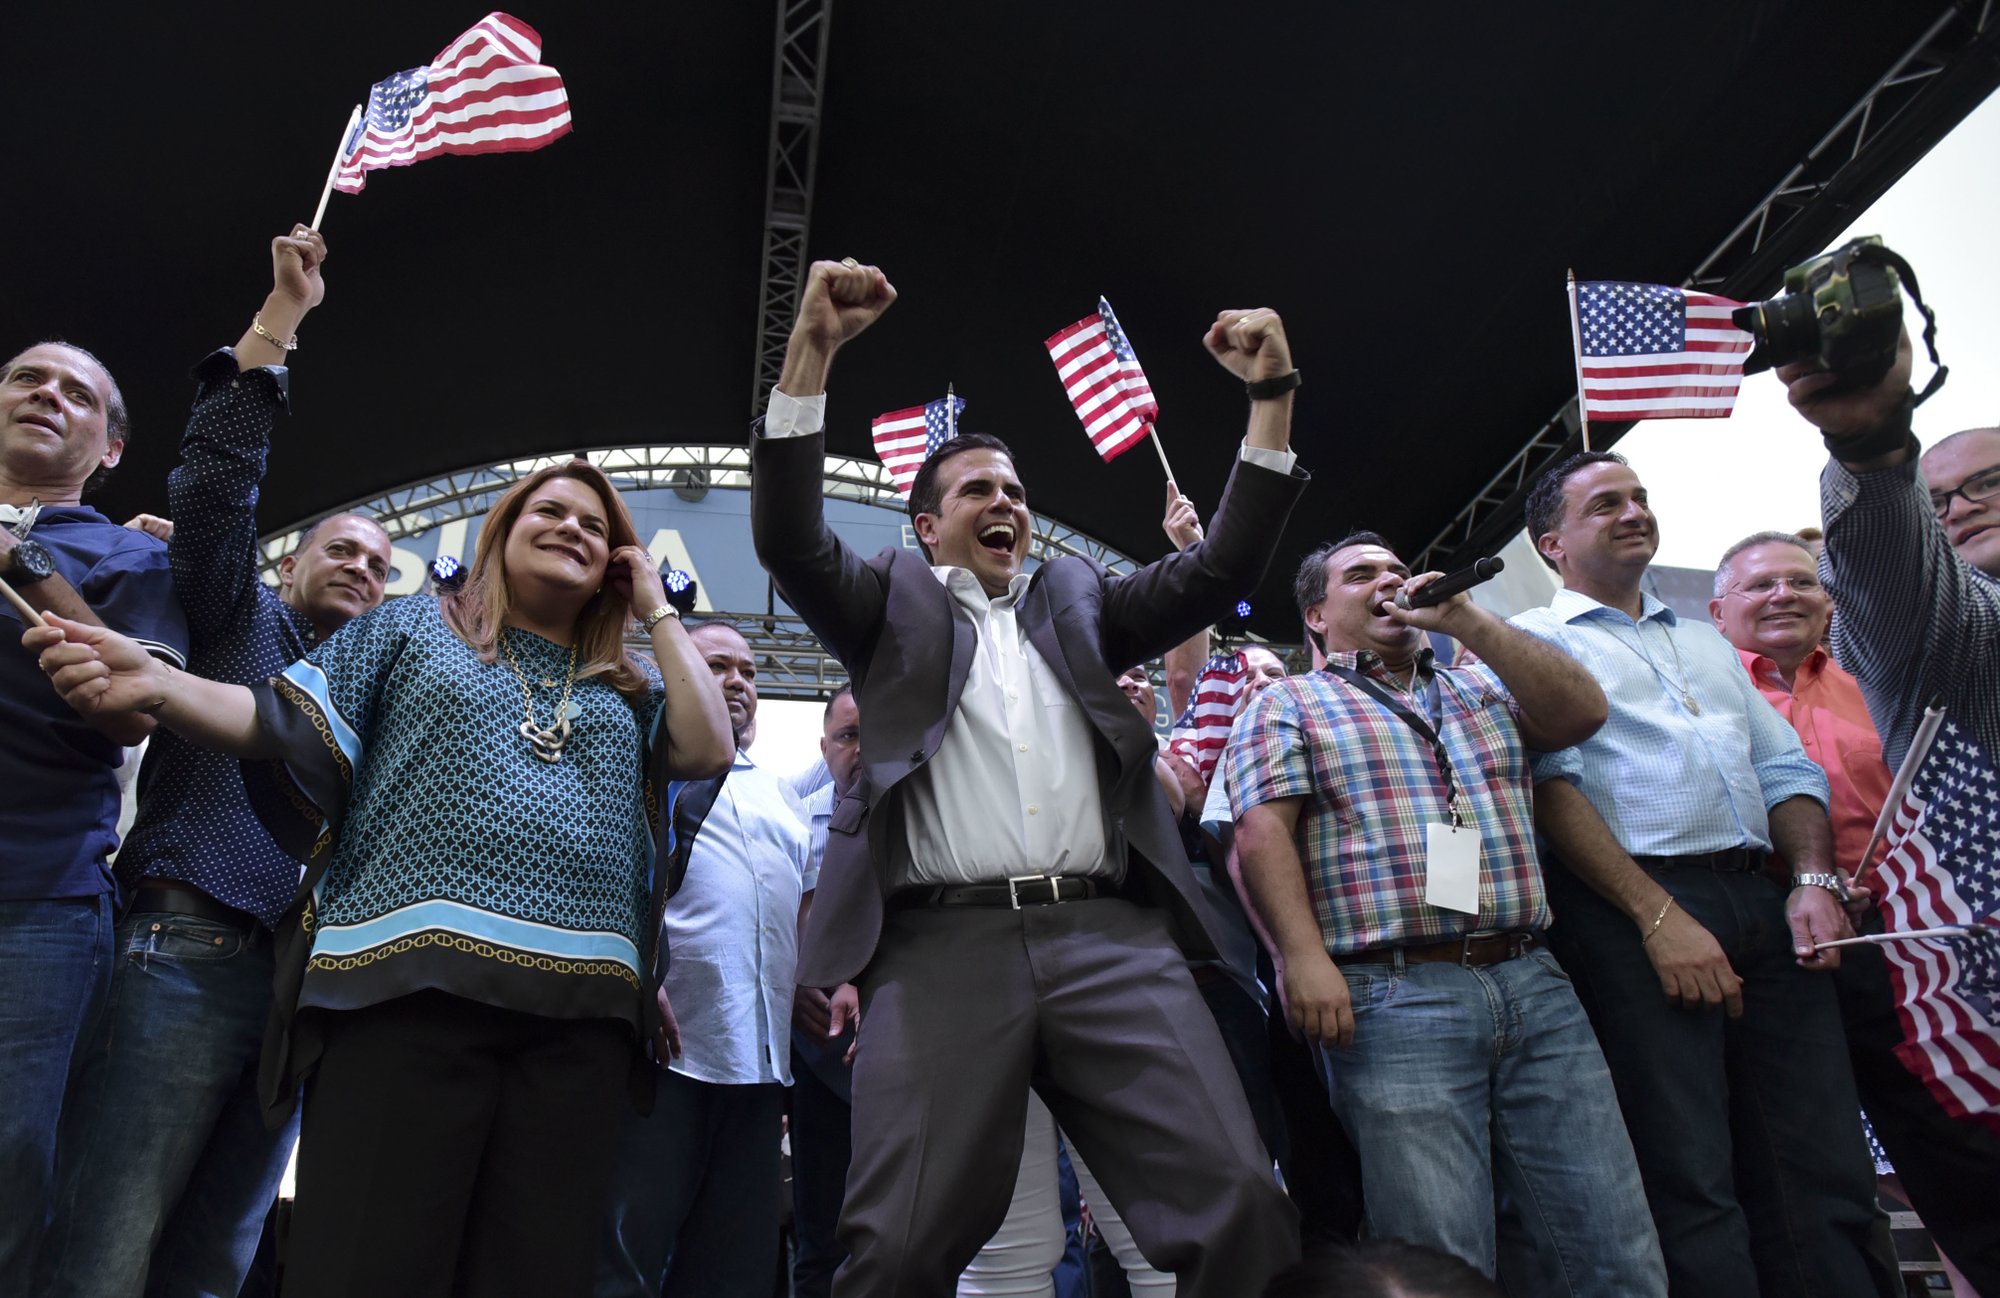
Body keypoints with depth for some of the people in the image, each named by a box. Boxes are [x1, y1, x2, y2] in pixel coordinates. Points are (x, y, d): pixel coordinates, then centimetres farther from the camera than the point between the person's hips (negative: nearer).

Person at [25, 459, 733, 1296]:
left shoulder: (629, 687, 23)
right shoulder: (412, 628, 18)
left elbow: (707, 752, 6)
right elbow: (286, 723, 9)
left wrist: (657, 611, 14)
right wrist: (154, 684, -10)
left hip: (579, 1008, 3)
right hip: (409, 981, -2)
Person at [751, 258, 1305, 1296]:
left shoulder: (1077, 598, 26)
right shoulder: (894, 602, 19)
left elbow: (1221, 568, 18)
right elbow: (790, 541, 2)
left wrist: (1272, 397, 10)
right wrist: (811, 352, -8)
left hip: (1109, 936, 2)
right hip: (944, 946, -2)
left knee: (1240, 1211, -10)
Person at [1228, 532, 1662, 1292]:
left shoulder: (1483, 687, 23)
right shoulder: (1289, 705, 9)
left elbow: (1582, 712, 6)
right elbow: (1263, 832, -3)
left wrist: (1465, 619, 1)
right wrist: (1303, 957, -17)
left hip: (1533, 982, 5)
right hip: (1396, 997, -4)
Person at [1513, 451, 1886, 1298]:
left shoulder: (1706, 642, 27)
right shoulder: (1533, 640, 6)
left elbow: (1786, 768, 22)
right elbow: (1550, 784, -7)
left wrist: (1814, 881, 2)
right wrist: (1658, 915, -16)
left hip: (1764, 904, 6)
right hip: (1632, 909, -6)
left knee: (1824, 1178, 4)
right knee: (1693, 1188, -7)